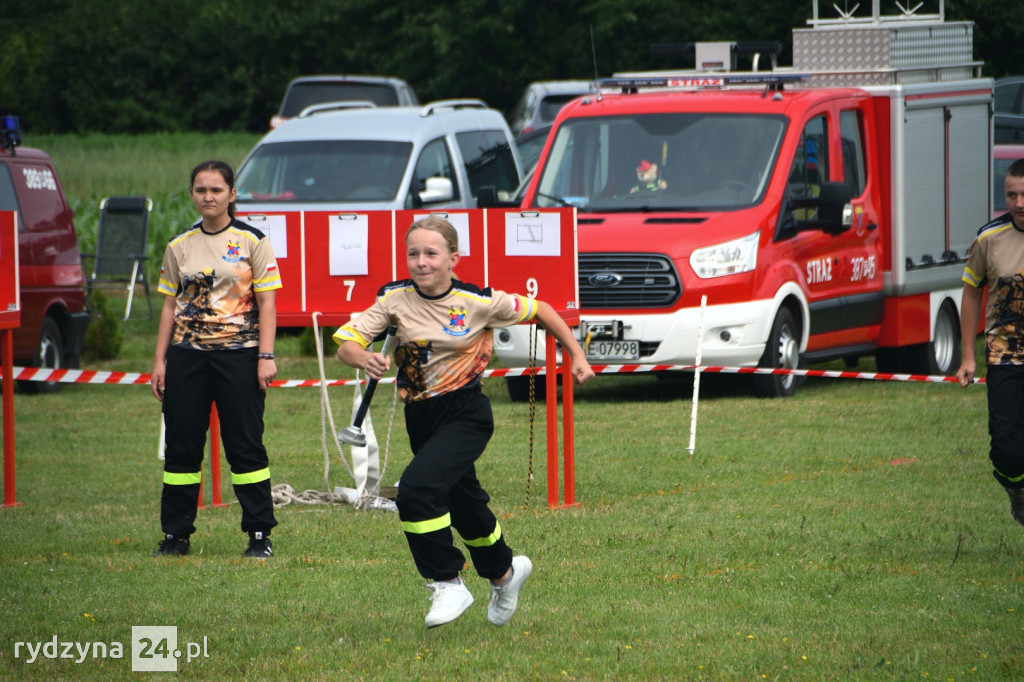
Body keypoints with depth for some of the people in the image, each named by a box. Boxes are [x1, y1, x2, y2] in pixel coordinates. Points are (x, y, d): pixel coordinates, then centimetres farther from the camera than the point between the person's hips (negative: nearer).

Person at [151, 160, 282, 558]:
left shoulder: (252, 241, 1)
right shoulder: (179, 246, 10)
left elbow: (266, 302, -1)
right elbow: (170, 305, 13)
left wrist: (266, 356, -9)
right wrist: (159, 360, 8)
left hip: (238, 352, -3)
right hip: (187, 353, 3)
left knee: (245, 445, -4)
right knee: (181, 445, 3)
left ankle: (260, 534, 2)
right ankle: (176, 534, 11)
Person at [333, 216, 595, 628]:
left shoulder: (478, 303, -14)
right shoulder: (395, 299, -7)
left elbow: (539, 311, 1)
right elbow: (344, 345, -11)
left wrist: (576, 355, 4)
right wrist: (363, 358, -34)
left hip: (465, 414, -5)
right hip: (420, 418, 5)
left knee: (416, 488, -27)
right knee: (463, 505, 21)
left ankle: (447, 584, -11)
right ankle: (504, 572, 49)